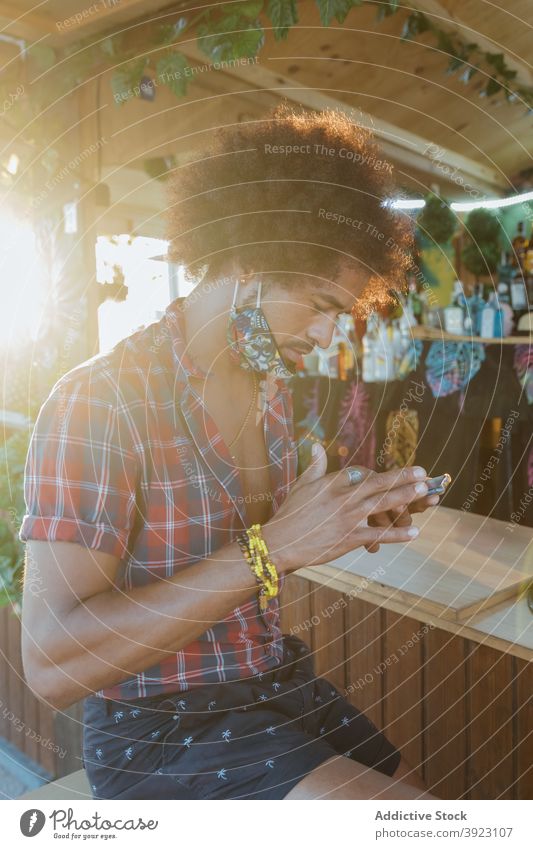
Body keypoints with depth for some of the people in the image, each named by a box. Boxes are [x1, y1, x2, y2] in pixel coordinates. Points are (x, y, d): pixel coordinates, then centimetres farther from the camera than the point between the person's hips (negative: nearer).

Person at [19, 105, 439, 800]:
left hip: (278, 684, 7)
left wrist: (354, 522, -5)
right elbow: (51, 665, -27)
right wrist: (270, 549, -30)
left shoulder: (273, 389, 3)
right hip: (162, 732, -7)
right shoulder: (99, 401, -22)